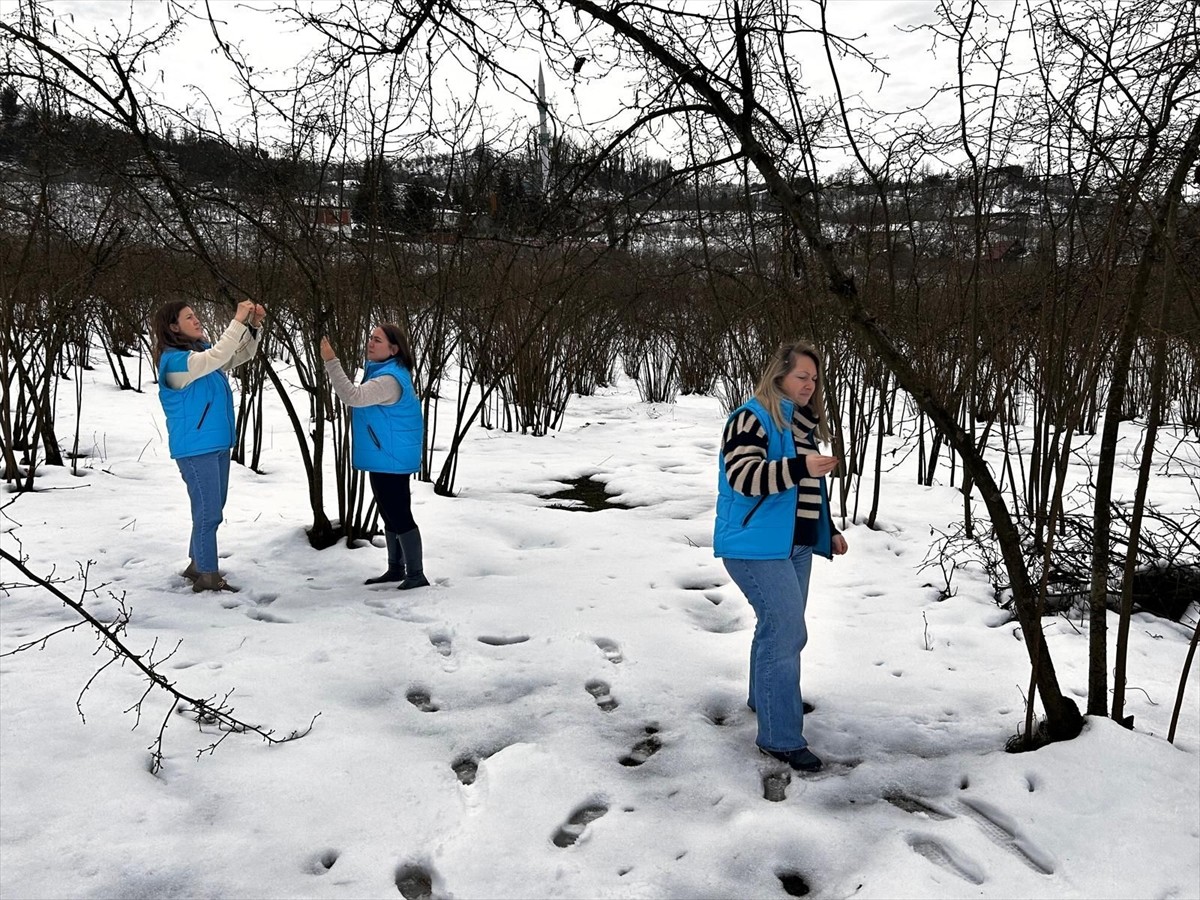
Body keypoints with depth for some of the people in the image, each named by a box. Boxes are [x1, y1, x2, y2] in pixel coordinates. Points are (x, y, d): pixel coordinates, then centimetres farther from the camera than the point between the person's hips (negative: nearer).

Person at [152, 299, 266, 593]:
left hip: (217, 444, 9)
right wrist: (238, 321, -29)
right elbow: (218, 356, -31)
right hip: (196, 448, -9)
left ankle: (197, 564, 29)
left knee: (213, 510, 16)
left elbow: (242, 355, 14)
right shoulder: (174, 361, -16)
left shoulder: (202, 350, 9)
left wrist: (253, 326, -3)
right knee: (208, 512, -6)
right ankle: (207, 576, 3)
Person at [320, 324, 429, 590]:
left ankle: (416, 574, 1)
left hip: (391, 459, -11)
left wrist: (331, 362, -32)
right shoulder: (381, 372, 13)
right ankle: (395, 569, 28)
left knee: (399, 515, -6)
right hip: (383, 458, 11)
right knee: (390, 516, 17)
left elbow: (353, 396, -32)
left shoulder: (389, 379, -23)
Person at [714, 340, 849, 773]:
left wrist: (829, 530, 21)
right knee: (787, 633, -13)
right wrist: (800, 466, -32)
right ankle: (782, 738, -4)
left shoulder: (804, 424, 15)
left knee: (779, 629, 19)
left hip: (795, 546, 9)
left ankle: (766, 698, 41)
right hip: (757, 547, -9)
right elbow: (743, 476, -24)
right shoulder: (752, 418, -13)